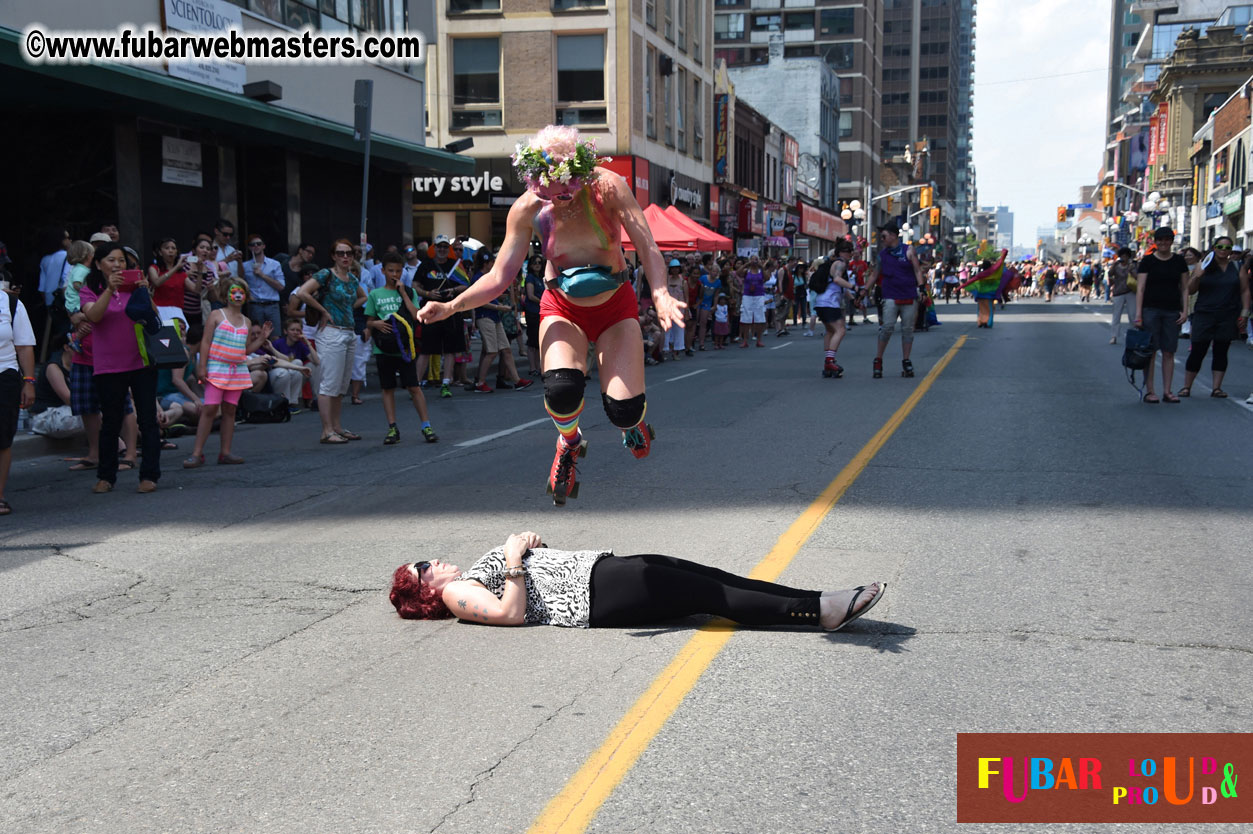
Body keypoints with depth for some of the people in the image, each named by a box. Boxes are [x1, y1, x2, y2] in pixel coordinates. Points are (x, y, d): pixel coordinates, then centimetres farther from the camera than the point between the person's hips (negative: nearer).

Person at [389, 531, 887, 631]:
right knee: (705, 593, -18)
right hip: (591, 600, -8)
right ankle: (818, 612, -21)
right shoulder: (455, 594, 0)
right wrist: (514, 560, -13)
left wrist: (528, 543, 11)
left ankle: (820, 604, -15)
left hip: (594, 568, 8)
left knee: (707, 578, -8)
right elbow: (512, 612, -17)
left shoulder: (467, 576, 25)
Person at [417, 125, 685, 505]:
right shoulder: (527, 210, -17)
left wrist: (661, 295, -43)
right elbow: (499, 277, -13)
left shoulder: (609, 188, -21)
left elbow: (648, 248, -24)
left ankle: (633, 419, 28)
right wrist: (451, 306, -28)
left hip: (615, 306, 0)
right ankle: (569, 442, 7)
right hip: (563, 308, 0)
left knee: (623, 411, -15)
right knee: (561, 390, -30)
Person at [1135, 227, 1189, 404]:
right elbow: (1140, 288, -3)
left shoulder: (1179, 261, 9)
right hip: (1151, 310, -3)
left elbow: (1184, 288, 12)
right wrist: (1138, 314, -10)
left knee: (1169, 352, 4)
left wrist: (1185, 311, 2)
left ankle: (1167, 391, 9)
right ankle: (1149, 391, 2)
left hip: (1172, 312, 3)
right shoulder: (1147, 261, 0)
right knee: (1150, 350, -2)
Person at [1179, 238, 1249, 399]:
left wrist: (1244, 313, 0)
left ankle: (1217, 388, 8)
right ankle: (1186, 387, 5)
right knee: (1197, 351, -2)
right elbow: (1190, 291, 5)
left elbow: (1245, 291, 8)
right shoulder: (1203, 266, 6)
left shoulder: (1237, 268, 8)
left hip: (1228, 318, 1)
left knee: (1221, 352, 4)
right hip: (1204, 316, -1)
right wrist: (1196, 277, -13)